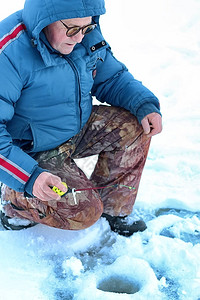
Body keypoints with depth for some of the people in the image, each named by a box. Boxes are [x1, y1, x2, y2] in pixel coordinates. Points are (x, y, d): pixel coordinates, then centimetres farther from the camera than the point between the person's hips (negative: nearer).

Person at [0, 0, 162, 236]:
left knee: (134, 126, -11)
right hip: (32, 152, -7)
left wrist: (146, 105, -12)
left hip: (78, 129, 7)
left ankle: (111, 208, 7)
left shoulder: (87, 36, -8)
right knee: (84, 211, -18)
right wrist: (30, 176, -41)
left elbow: (112, 77, 7)